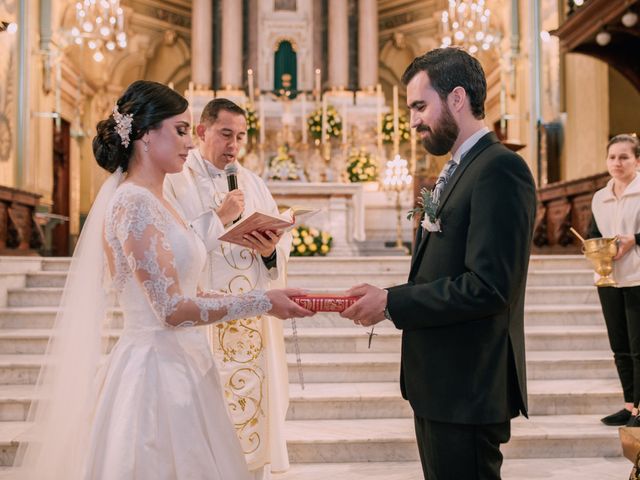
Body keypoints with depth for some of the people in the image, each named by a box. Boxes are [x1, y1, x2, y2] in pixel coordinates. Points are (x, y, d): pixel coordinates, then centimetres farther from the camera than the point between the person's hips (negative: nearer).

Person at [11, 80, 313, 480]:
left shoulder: (155, 202, 11)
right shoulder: (133, 202, -16)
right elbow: (173, 309, -20)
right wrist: (263, 302, -15)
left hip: (180, 366, 9)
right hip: (157, 370, -9)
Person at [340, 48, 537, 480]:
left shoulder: (500, 168, -17)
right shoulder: (459, 169, 14)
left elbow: (488, 286, -24)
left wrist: (392, 303, -17)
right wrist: (387, 299, 0)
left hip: (467, 390, -9)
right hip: (442, 381, 9)